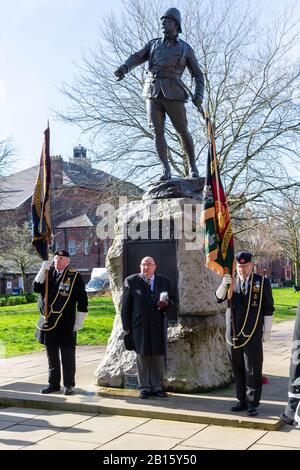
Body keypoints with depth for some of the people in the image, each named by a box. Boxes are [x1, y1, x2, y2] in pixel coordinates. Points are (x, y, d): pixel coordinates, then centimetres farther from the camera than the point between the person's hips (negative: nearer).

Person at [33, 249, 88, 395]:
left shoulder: (75, 277, -4)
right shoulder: (48, 273, 10)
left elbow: (82, 300, -4)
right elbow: (36, 287, -3)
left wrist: (79, 321, -7)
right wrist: (43, 270, -13)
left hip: (66, 324, -5)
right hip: (48, 322, 5)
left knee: (67, 356, 4)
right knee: (52, 356, 13)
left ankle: (69, 385, 13)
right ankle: (53, 384, 23)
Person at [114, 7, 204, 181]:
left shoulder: (186, 49, 12)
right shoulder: (154, 44, 19)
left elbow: (198, 75, 12)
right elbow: (135, 58, 7)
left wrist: (199, 95, -7)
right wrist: (123, 68, -16)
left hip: (173, 94, -2)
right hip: (153, 93, 2)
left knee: (183, 131, 0)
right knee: (158, 133, -5)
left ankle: (193, 167, 17)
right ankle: (166, 170, 1)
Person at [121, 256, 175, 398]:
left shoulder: (164, 281, 10)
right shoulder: (131, 281, 2)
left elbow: (172, 300, 16)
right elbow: (125, 305, 1)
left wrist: (166, 304, -9)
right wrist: (127, 326, -4)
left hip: (158, 325, 2)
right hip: (140, 325, -2)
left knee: (158, 356, 6)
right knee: (142, 357, 4)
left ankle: (157, 387, 17)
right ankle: (144, 387, 14)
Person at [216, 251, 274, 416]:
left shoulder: (262, 282, 2)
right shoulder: (231, 282, 12)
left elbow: (268, 308, 2)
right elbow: (219, 298, 1)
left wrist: (267, 330, -1)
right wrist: (224, 285, -18)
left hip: (252, 335, -4)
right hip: (233, 334, 4)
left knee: (253, 371, 0)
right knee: (238, 370, 11)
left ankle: (252, 403, 8)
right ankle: (242, 400, 22)